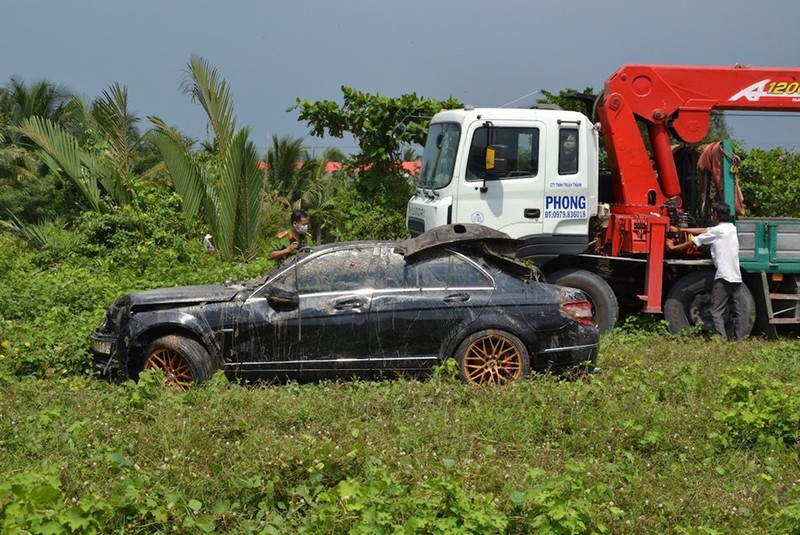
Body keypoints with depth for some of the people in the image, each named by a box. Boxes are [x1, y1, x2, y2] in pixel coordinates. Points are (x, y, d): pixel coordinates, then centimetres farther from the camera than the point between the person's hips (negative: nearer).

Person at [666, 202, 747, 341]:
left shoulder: (717, 231, -5)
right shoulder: (731, 227, 17)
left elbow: (693, 242, 1)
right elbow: (704, 231, 20)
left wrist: (673, 247, 13)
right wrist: (680, 230, 22)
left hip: (723, 277, -7)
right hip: (737, 277, 7)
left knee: (717, 311, -5)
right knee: (738, 312, 7)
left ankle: (722, 339, -15)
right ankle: (738, 339, 4)